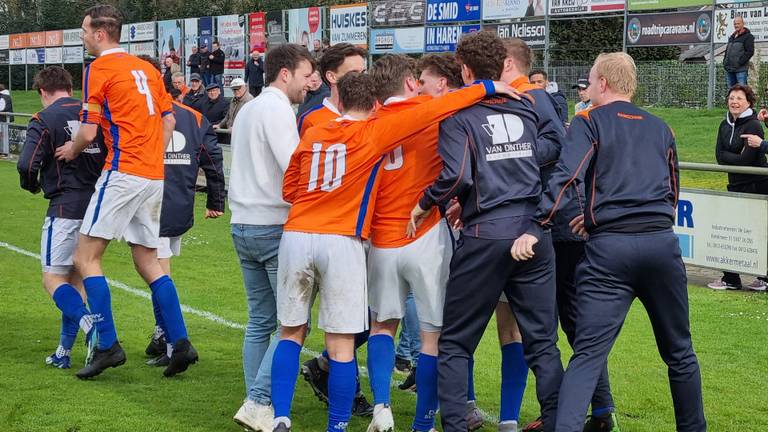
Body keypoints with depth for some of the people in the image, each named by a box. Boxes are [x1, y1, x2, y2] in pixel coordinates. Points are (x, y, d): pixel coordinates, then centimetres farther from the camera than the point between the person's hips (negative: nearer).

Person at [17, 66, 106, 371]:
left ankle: (89, 322, -26)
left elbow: (26, 165, -16)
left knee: (53, 278, 1)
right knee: (76, 277, 14)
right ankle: (64, 352, 15)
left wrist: (32, 186, 5)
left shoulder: (44, 120, -7)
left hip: (65, 208, -6)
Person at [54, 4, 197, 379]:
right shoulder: (146, 68, 15)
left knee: (86, 257, -2)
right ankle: (180, 343, 6)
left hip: (123, 173, -8)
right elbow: (169, 120, 16)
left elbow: (89, 133, -9)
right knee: (149, 262, 13)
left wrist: (72, 150, 11)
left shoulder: (98, 69, -6)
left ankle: (107, 345, -8)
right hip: (154, 176, 8)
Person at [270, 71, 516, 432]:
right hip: (341, 242, -4)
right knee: (341, 345, 4)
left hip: (296, 236, 4)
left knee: (291, 334, 14)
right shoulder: (375, 132, 2)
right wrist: (486, 88, 3)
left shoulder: (311, 134, 13)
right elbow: (432, 109, -1)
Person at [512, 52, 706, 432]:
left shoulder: (589, 122, 4)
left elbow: (565, 176, -12)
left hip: (609, 247, -3)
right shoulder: (660, 128, 19)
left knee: (588, 354, -8)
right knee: (679, 351, 18)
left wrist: (535, 228, -14)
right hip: (662, 243, 4)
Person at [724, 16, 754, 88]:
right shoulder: (731, 37, 21)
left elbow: (750, 52, -12)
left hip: (741, 69, -8)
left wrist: (739, 63, -17)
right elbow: (727, 51, 29)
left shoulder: (748, 36, -2)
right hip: (729, 70, 8)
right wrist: (725, 62, 12)